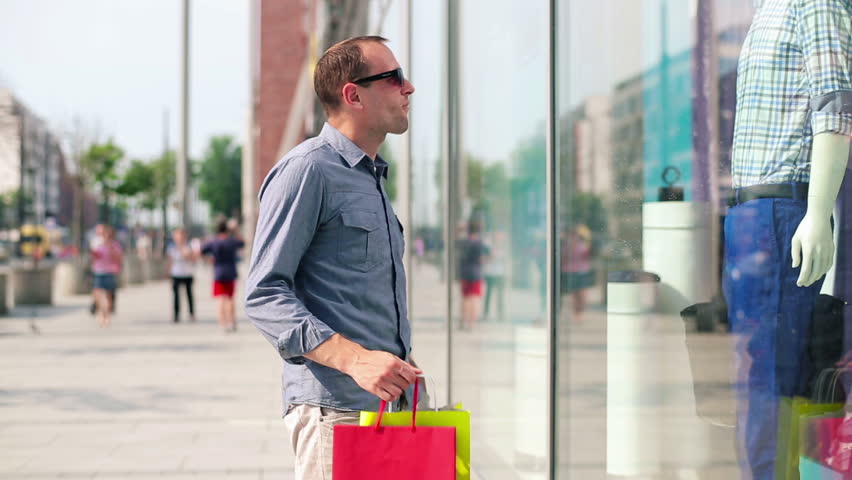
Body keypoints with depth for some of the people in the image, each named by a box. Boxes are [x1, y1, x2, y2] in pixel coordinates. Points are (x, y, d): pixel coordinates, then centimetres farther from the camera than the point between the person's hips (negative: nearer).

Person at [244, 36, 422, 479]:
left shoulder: (373, 178, 21)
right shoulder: (308, 169, -8)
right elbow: (265, 296, -15)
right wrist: (355, 359, -26)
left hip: (387, 404, 9)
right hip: (335, 409, -9)